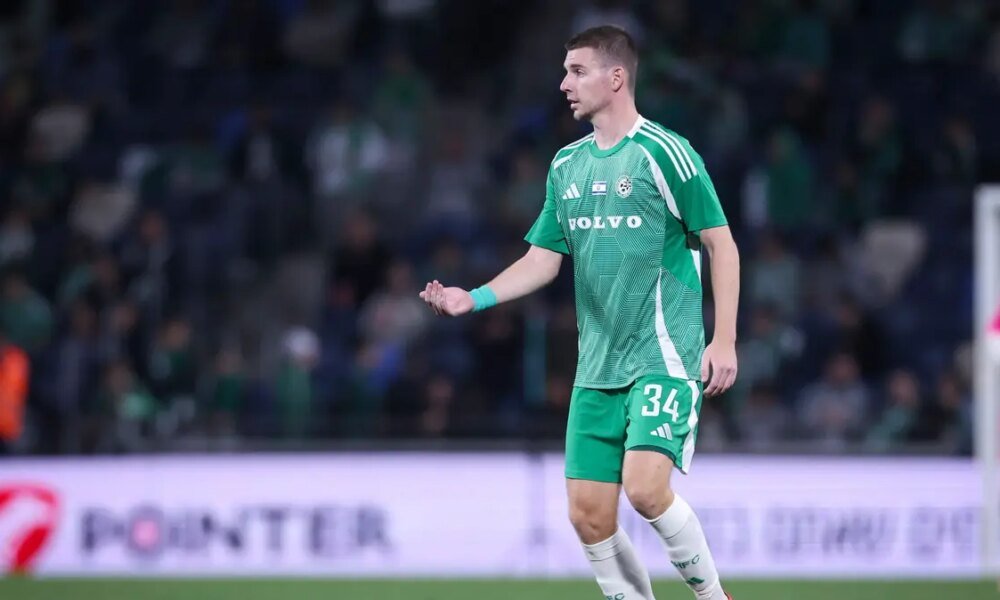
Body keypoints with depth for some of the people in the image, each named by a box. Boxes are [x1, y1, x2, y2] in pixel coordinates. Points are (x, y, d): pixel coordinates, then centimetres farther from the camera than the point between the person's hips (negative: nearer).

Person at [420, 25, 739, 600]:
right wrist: (475, 298, 0)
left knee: (646, 487, -22)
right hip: (598, 367, 6)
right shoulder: (567, 166, 12)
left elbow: (722, 245, -5)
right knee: (588, 513, -2)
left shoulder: (666, 153, -8)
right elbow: (544, 258, 15)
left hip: (665, 354, -6)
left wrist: (724, 340, -11)